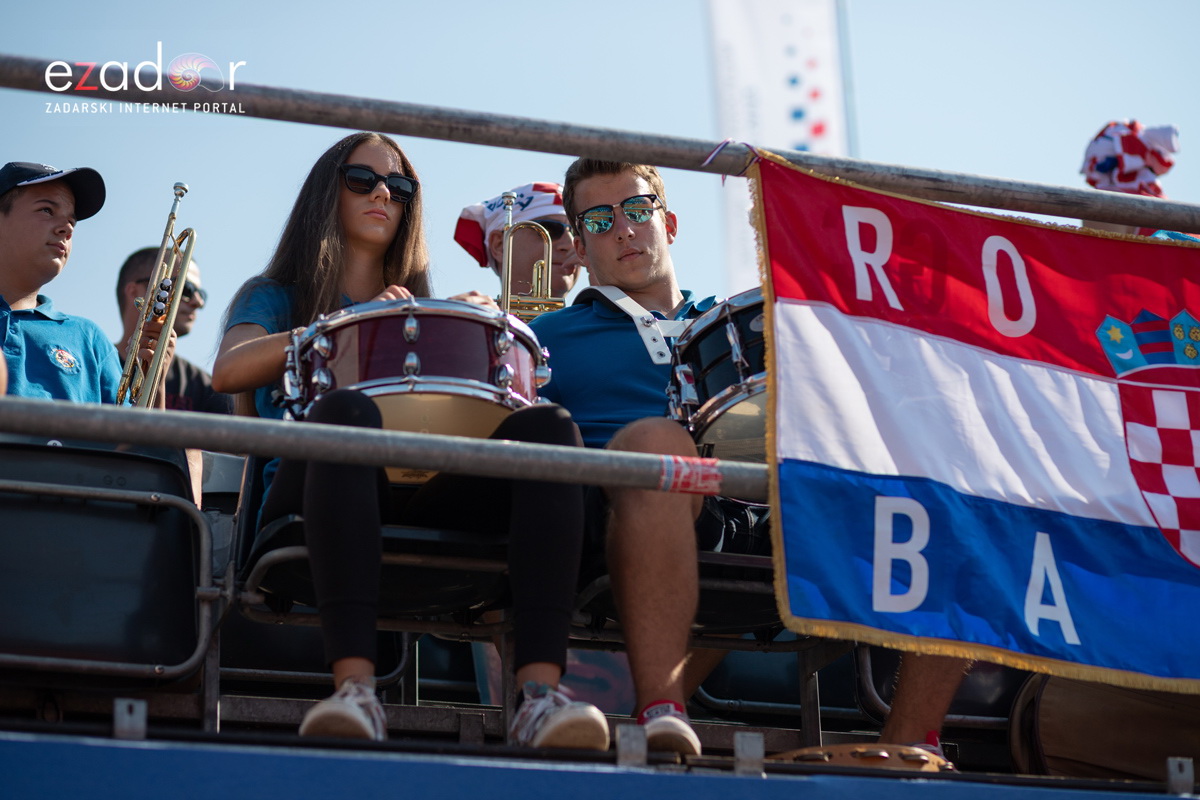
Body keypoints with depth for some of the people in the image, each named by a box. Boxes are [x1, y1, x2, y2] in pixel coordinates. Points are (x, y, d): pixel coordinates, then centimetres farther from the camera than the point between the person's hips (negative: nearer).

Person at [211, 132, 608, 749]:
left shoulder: (421, 306, 34)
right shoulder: (278, 296, 24)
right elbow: (228, 372, 1)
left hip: (424, 498, 3)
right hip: (308, 487, -3)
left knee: (546, 425, -26)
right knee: (346, 408, -39)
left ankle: (540, 691, -43)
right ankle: (354, 688, -50)